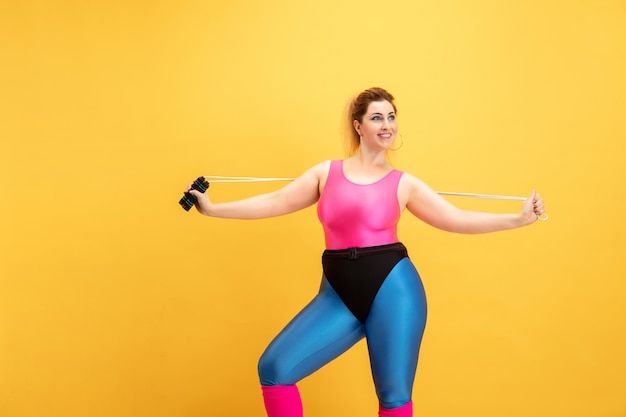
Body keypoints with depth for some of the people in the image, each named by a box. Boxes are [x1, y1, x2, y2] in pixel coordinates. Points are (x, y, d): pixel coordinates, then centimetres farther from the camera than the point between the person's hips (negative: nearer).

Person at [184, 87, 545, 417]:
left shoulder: (404, 183, 6)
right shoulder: (326, 172, 11)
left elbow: (458, 219, 6)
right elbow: (274, 203, 12)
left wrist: (519, 218, -1)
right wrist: (212, 208, 11)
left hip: (391, 289, -2)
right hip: (339, 295, 2)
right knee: (274, 369, -7)